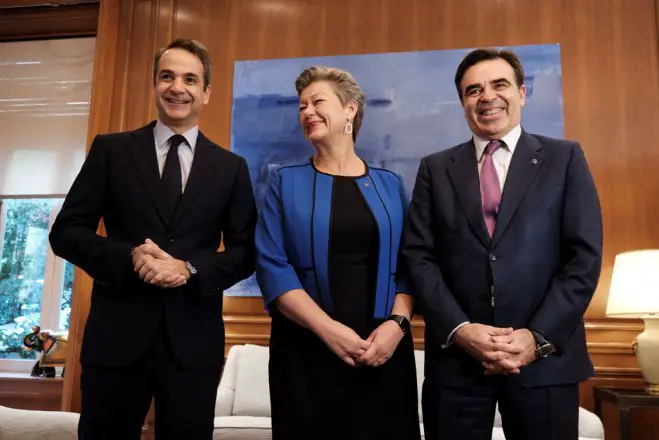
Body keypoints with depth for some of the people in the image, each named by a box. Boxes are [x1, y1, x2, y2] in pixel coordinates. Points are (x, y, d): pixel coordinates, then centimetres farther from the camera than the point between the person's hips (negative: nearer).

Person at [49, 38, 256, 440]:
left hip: (193, 339, 1)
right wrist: (129, 257, -15)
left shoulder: (231, 167, 7)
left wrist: (190, 269, -13)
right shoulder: (111, 150, 5)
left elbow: (246, 253, 5)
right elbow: (66, 232, 3)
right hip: (117, 332, 0)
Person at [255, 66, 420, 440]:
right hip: (306, 349, -1)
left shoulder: (389, 184, 8)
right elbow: (272, 266, -6)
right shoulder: (286, 183, 3)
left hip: (385, 348, 1)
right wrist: (328, 328, -15)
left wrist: (397, 323, -13)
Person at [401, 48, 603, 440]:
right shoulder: (436, 169, 7)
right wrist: (459, 330, -12)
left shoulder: (564, 158, 4)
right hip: (456, 358, 1)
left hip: (546, 359, 0)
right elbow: (419, 257, 0)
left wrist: (538, 337, -11)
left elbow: (585, 257, -2)